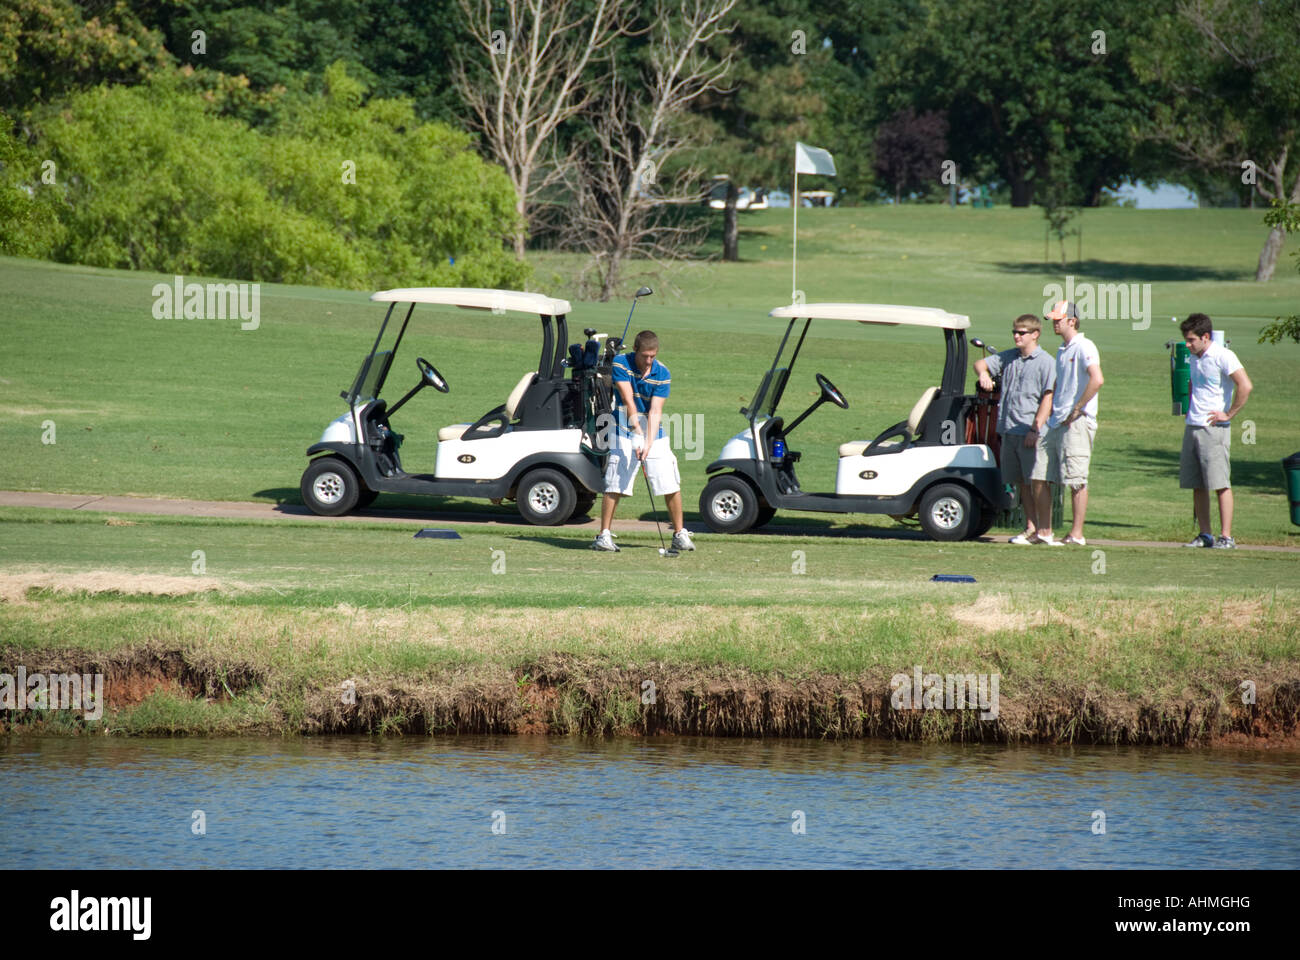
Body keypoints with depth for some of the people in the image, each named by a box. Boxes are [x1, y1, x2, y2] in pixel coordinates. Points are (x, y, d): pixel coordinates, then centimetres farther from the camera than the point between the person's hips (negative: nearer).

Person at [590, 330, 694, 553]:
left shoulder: (662, 373, -9)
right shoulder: (621, 364, -11)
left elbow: (655, 412, -15)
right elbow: (628, 400, -19)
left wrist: (648, 443, -26)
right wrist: (637, 433, -27)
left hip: (654, 434, 2)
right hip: (625, 432, -2)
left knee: (671, 485, -2)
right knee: (614, 484, -8)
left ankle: (679, 534, 10)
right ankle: (604, 535, -1)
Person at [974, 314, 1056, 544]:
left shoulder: (1045, 362, -5)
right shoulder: (1009, 357, 14)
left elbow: (1047, 398, -10)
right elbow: (981, 363, 22)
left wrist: (1035, 429, -17)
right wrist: (983, 373, -4)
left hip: (1031, 433, -7)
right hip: (1009, 430, 7)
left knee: (1037, 481, -10)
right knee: (1022, 483, 8)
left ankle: (1045, 530, -6)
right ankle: (1031, 529, 13)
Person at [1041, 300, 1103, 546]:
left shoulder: (1083, 347, -10)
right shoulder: (1062, 350, 19)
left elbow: (1097, 380, -24)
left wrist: (1077, 409, -19)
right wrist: (1051, 409, 18)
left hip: (1076, 423, -10)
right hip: (1057, 422, 10)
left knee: (1076, 480, -8)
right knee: (1046, 478, 8)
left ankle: (1076, 534, -6)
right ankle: (1044, 532, 12)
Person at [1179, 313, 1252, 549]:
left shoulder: (1223, 357, -11)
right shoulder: (1195, 358, 14)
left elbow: (1245, 386, -20)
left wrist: (1229, 414, -14)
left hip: (1214, 429, -8)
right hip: (1192, 427, 8)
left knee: (1220, 483, -9)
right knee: (1197, 485, 7)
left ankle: (1226, 537, -8)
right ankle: (1204, 535, 13)